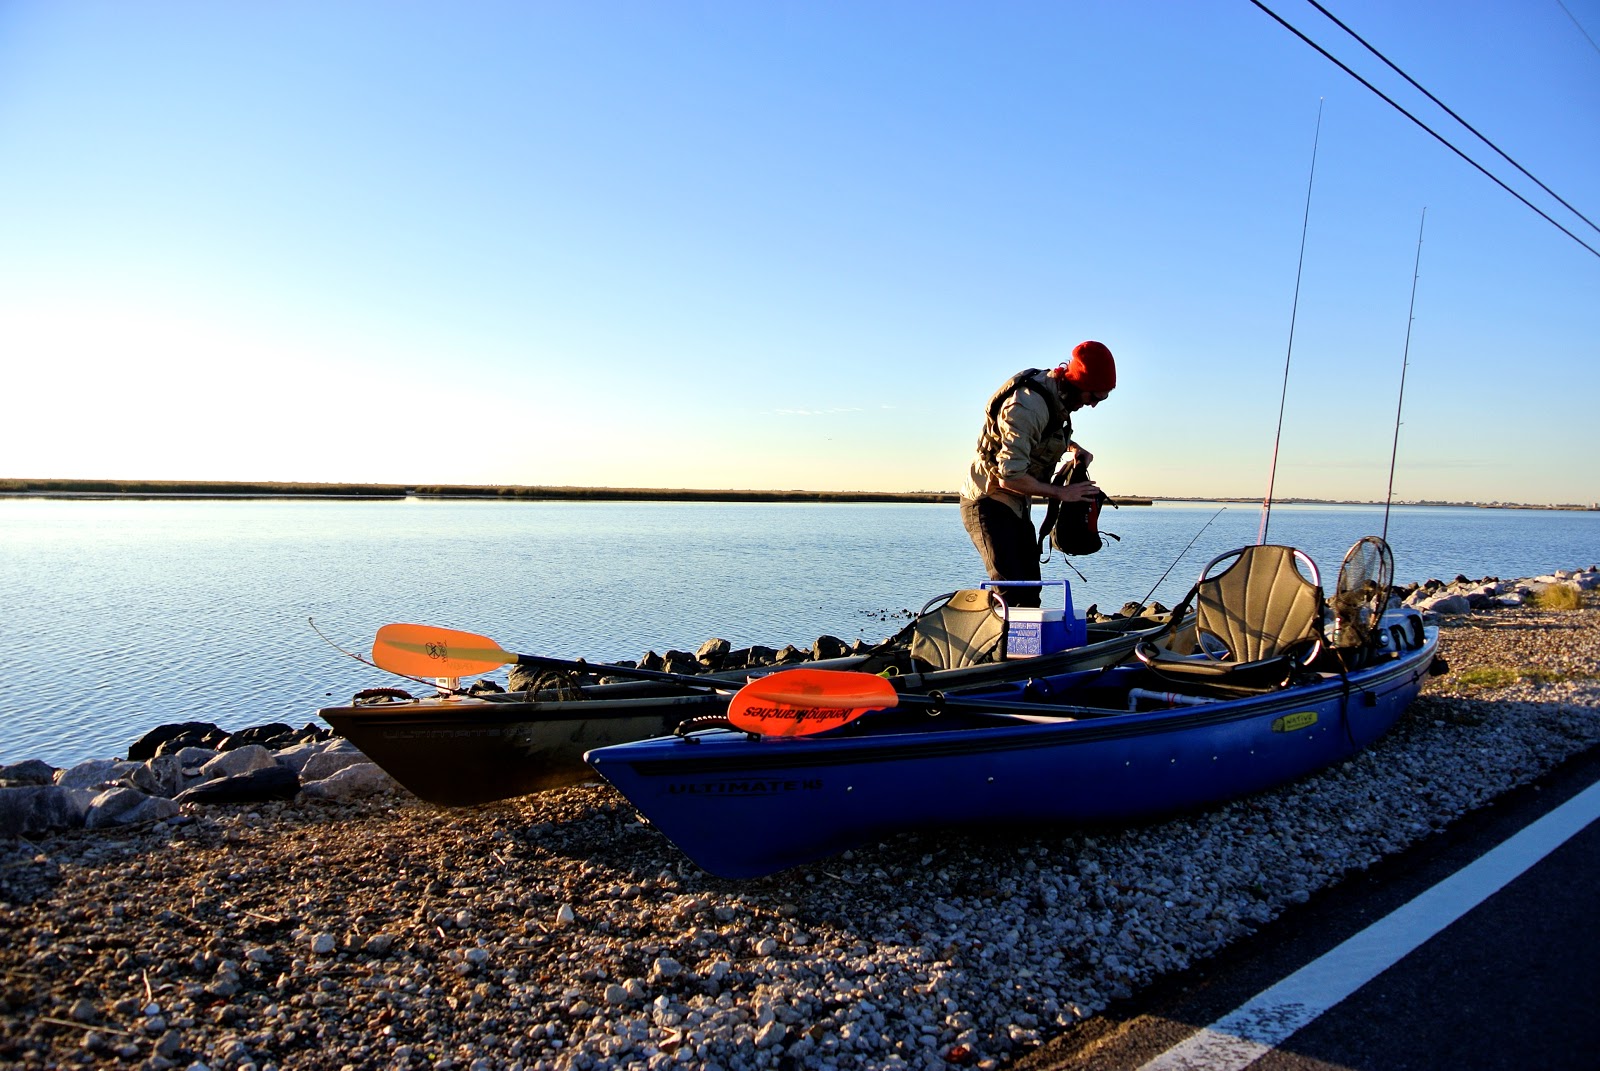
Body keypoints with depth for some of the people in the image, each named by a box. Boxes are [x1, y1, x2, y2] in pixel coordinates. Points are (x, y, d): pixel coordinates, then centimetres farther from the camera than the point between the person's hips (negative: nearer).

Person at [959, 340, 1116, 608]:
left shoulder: (1056, 396, 2)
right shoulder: (1027, 406, -27)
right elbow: (1010, 477, -29)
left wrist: (1075, 449, 4)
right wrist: (1061, 492, -19)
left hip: (1016, 505, 10)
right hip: (988, 503, -10)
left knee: (1030, 588, 10)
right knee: (1010, 590, -19)